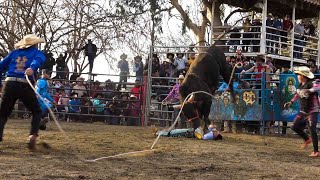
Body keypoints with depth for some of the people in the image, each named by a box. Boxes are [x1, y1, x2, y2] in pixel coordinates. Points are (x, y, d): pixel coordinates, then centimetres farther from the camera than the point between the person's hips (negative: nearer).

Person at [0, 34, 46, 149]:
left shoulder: (14, 53, 24)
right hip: (25, 87, -2)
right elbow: (39, 59, -11)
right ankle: (33, 134, -1)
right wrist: (32, 68, -31)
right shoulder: (36, 52, 13)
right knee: (36, 112, 18)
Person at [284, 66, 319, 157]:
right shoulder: (300, 85, 7)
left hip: (312, 111, -8)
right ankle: (307, 139, 32)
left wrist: (310, 90, -50)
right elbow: (297, 94, 25)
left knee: (312, 130, -11)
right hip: (303, 112, 8)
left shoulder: (311, 83, -17)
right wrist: (291, 102, 20)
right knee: (295, 127, 8)